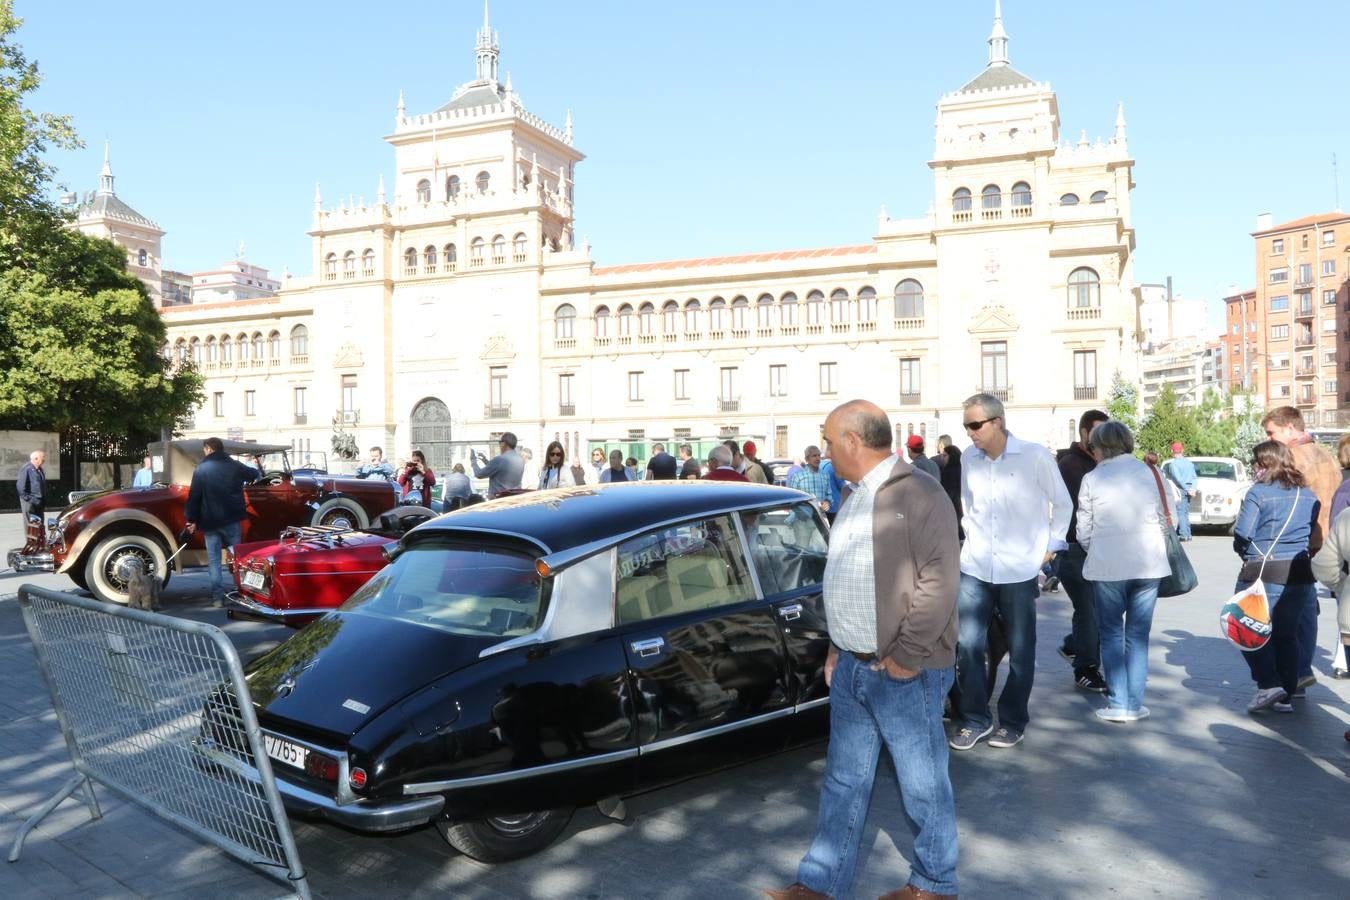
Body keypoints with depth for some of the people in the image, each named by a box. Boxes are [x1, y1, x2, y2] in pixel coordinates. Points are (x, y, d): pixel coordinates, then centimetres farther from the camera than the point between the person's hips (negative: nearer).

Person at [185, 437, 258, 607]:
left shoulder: (201, 469, -4)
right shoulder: (235, 466, 1)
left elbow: (194, 496, -6)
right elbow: (254, 474, 20)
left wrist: (191, 520, 1)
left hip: (209, 522, -1)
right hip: (232, 520, 2)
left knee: (214, 560, 4)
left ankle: (218, 597, 1)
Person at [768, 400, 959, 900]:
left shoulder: (918, 493, -13)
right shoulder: (854, 499, 14)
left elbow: (939, 579, -19)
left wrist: (905, 657, -17)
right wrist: (837, 647, 14)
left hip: (905, 672, -8)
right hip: (850, 667, 8)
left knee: (922, 783, 8)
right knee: (843, 780, 14)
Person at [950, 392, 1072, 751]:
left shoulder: (1035, 456, -7)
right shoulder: (968, 458, 3)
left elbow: (1062, 503, 5)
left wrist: (1052, 544, 5)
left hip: (1019, 569, -3)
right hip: (974, 567, 3)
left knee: (1020, 651, 8)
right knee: (968, 645, 1)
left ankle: (1012, 721, 22)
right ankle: (975, 719, 15)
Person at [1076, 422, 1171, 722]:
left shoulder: (1091, 478, -3)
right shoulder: (1150, 472, 5)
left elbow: (1083, 531, -1)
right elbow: (1165, 519, 10)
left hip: (1107, 565, -2)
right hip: (1148, 564, 2)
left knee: (1111, 633, 9)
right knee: (1138, 635, 10)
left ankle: (1118, 704, 6)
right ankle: (1135, 704, 11)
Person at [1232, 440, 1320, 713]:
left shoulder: (1258, 493, -11)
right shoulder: (1309, 495, 9)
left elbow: (1242, 533, -13)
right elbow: (1314, 536, 15)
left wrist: (1245, 552, 5)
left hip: (1262, 571, -6)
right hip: (1300, 572, 6)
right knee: (1287, 635, 14)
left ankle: (1269, 685, -6)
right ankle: (1286, 696, 17)